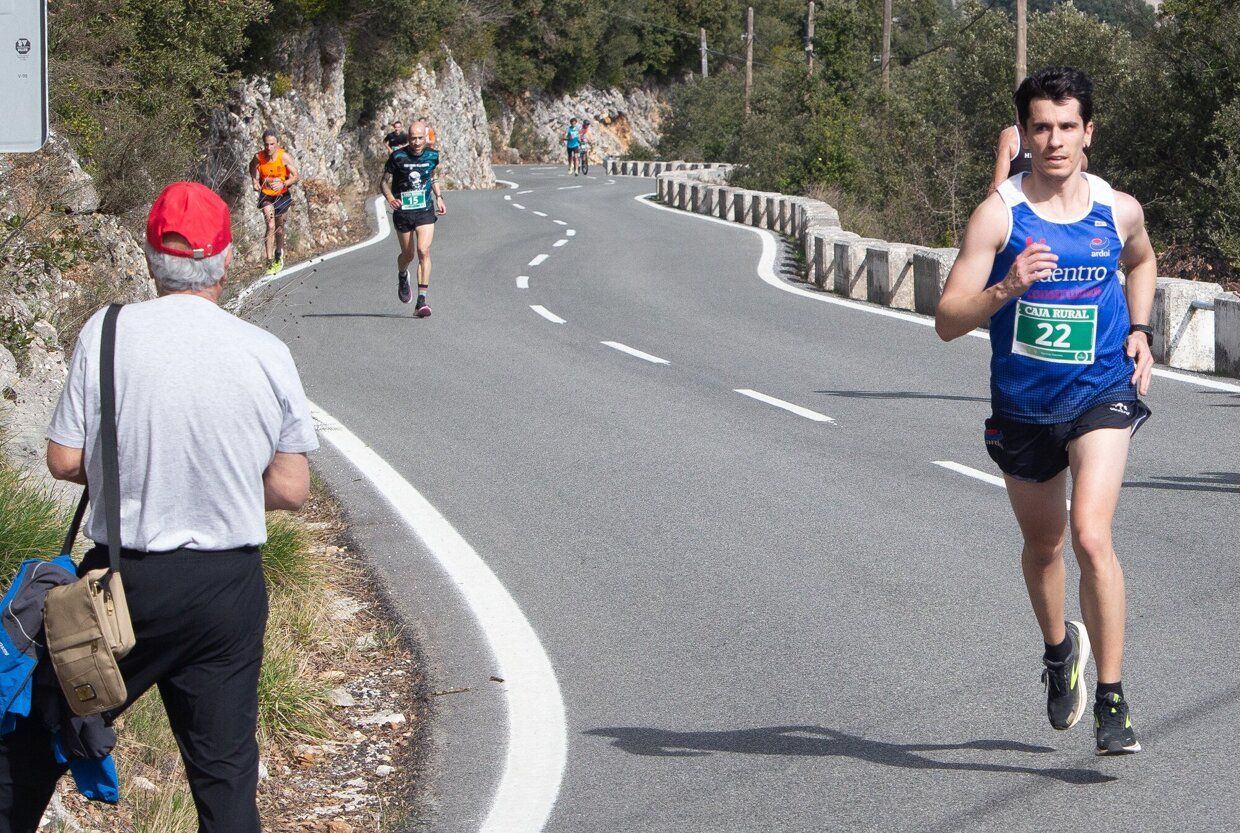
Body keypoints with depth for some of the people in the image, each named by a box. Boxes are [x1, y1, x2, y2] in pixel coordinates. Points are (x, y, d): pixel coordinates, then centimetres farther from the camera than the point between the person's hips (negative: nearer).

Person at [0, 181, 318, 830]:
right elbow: (291, 489, -1)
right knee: (225, 766, 9)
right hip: (229, 588, 1)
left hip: (124, 578, -1)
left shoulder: (106, 334, -9)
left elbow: (64, 461, -5)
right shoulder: (267, 354, -5)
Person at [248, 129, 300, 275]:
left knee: (279, 227, 15)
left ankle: (279, 254, 42)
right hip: (266, 195, -1)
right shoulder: (258, 158, -16)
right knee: (271, 226, -17)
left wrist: (283, 184, -30)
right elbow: (252, 167, 7)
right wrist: (255, 181, -10)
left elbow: (296, 176, -14)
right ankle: (270, 262, -18)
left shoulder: (284, 156, -21)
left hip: (282, 195, 1)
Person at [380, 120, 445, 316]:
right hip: (402, 211, -1)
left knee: (424, 251, -16)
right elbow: (384, 182, -2)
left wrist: (439, 197, 10)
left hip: (425, 211, 1)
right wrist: (390, 198, -21)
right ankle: (402, 277, 47)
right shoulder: (397, 157, -10)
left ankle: (422, 299, -17)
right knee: (408, 254, 10)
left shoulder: (432, 156, 0)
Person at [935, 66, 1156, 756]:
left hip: (1102, 395, -1)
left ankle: (1112, 702, -12)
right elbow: (948, 322, -13)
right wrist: (1006, 289, -30)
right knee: (1043, 545, 19)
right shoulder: (999, 214, -10)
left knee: (1092, 536, -20)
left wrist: (1139, 331, 9)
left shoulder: (1119, 210, -2)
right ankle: (1060, 650, 49)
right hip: (1023, 407, 1)